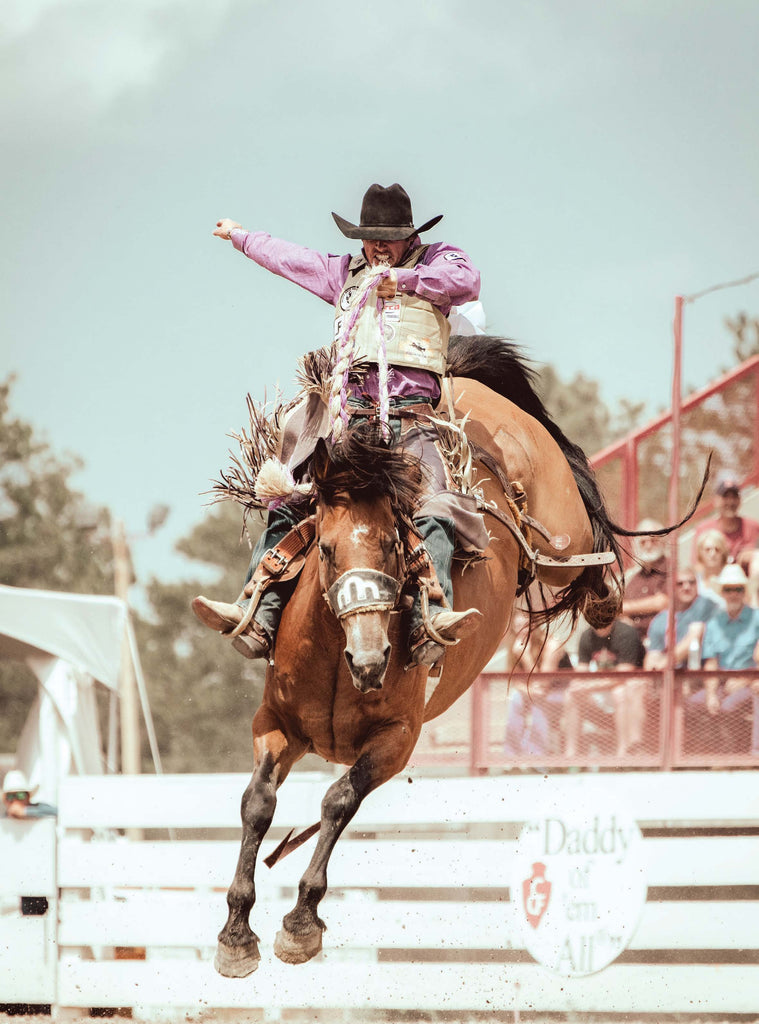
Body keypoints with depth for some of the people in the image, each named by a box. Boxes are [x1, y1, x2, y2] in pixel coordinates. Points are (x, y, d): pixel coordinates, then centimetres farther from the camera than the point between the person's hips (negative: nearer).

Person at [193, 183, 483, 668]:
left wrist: (402, 280, 0)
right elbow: (290, 259, 42)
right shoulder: (345, 274, 28)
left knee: (433, 503, -29)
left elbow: (466, 280, -6)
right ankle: (258, 616, -24)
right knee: (289, 498, -15)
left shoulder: (436, 260, 16)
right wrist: (241, 237, 55)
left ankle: (431, 620, -46)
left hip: (413, 413, -4)